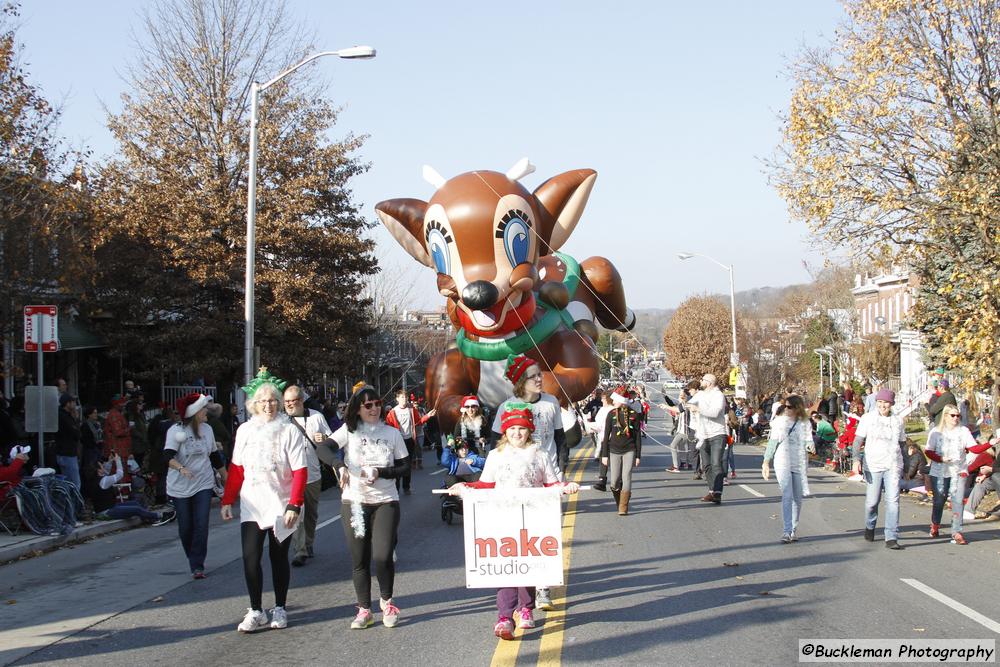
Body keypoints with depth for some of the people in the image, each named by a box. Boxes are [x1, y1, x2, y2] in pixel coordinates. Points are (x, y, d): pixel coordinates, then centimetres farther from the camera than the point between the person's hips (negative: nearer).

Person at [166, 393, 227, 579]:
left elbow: (215, 457, 18)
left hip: (203, 485, 3)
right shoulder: (176, 431, -10)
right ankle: (193, 560, 28)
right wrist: (181, 468, -42)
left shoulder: (207, 429, 6)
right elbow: (167, 456, -23)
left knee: (201, 525, -9)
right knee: (185, 527, 6)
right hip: (180, 487, -3)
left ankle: (197, 566, -5)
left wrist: (226, 478, 21)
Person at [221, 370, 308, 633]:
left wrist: (294, 505, -18)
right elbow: (236, 469, 9)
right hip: (251, 506, 2)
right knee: (251, 557, -6)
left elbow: (300, 471, -11)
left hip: (281, 507, -2)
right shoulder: (245, 430, 3)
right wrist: (227, 500, 6)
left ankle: (279, 609, 22)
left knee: (278, 557, 8)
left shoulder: (289, 431, -7)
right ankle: (256, 612, 3)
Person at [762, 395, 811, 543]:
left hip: (799, 465, 2)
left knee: (797, 498, 6)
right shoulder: (779, 421, 3)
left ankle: (793, 531, 17)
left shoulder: (804, 424, 4)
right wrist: (766, 463, 6)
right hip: (782, 464, -2)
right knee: (787, 496, -14)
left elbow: (808, 444, 9)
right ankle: (787, 531, -18)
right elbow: (772, 442, 7)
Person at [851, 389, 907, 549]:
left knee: (893, 500, -10)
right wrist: (856, 460, -13)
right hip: (873, 465, -1)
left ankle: (892, 538, -12)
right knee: (872, 501, 4)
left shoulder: (898, 421, 11)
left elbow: (902, 444, 20)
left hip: (893, 466, 1)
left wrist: (902, 466, 21)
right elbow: (858, 440, 0)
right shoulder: (868, 418, 3)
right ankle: (870, 527, 33)